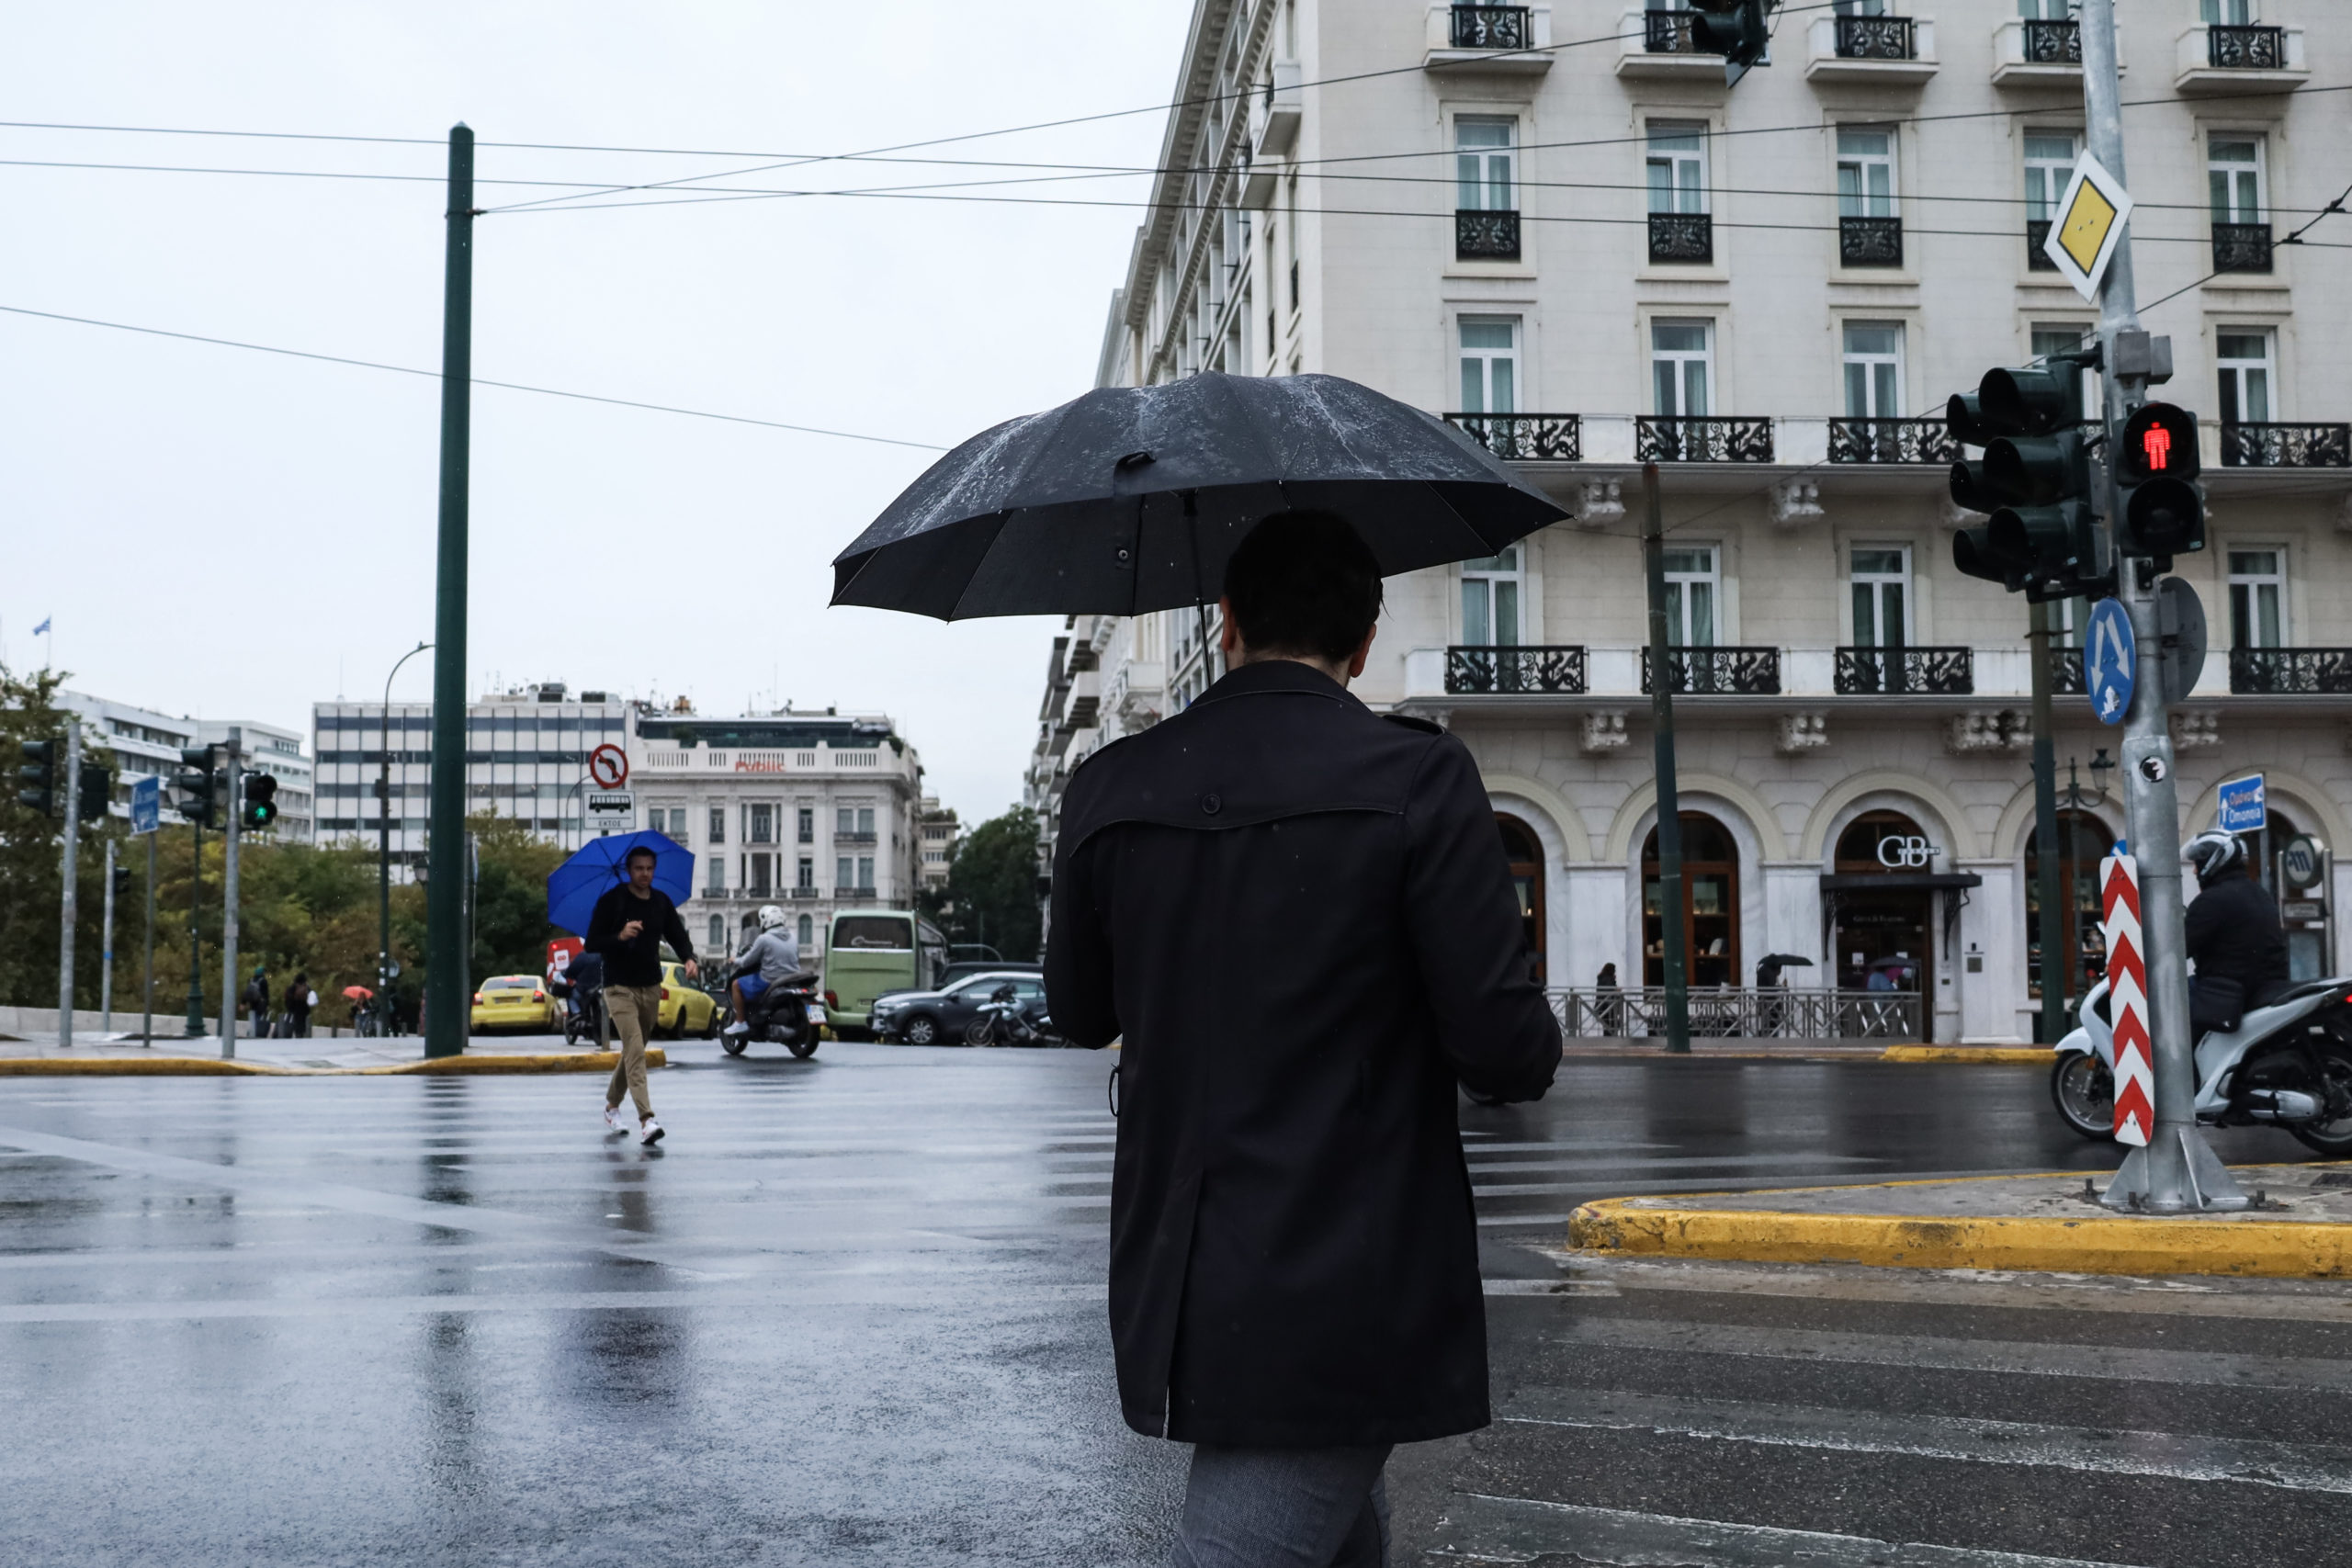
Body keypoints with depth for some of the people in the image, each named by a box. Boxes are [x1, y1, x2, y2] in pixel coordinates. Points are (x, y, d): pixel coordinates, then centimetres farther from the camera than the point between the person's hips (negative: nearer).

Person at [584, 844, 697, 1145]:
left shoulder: (662, 902, 8)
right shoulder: (611, 901, -7)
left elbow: (678, 935, 13)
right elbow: (592, 943, -7)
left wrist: (688, 958, -8)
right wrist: (620, 936, -25)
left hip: (651, 988, 5)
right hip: (620, 987, -5)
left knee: (633, 1050, 17)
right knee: (635, 1051, -18)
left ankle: (612, 1105, 38)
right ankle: (646, 1120, -27)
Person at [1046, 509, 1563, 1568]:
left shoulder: (1109, 791, 0)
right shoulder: (1419, 779, -12)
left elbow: (1081, 1016, 13)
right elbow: (1503, 1048, -14)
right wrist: (1532, 1042, 9)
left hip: (1171, 1287, 6)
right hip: (1347, 1301, -5)